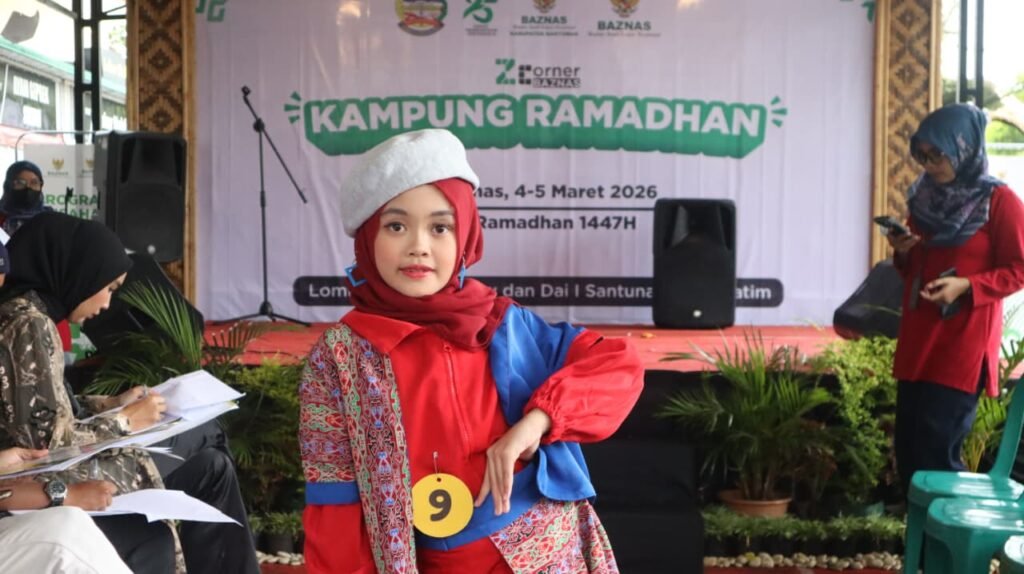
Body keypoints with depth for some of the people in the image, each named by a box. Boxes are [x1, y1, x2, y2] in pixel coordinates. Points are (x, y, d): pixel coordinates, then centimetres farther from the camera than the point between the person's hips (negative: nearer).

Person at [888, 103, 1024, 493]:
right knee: (908, 452, 7)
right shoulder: (926, 199, 11)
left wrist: (966, 285, -21)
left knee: (936, 452, -9)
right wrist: (903, 254, -1)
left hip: (964, 344, -6)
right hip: (918, 342, 7)